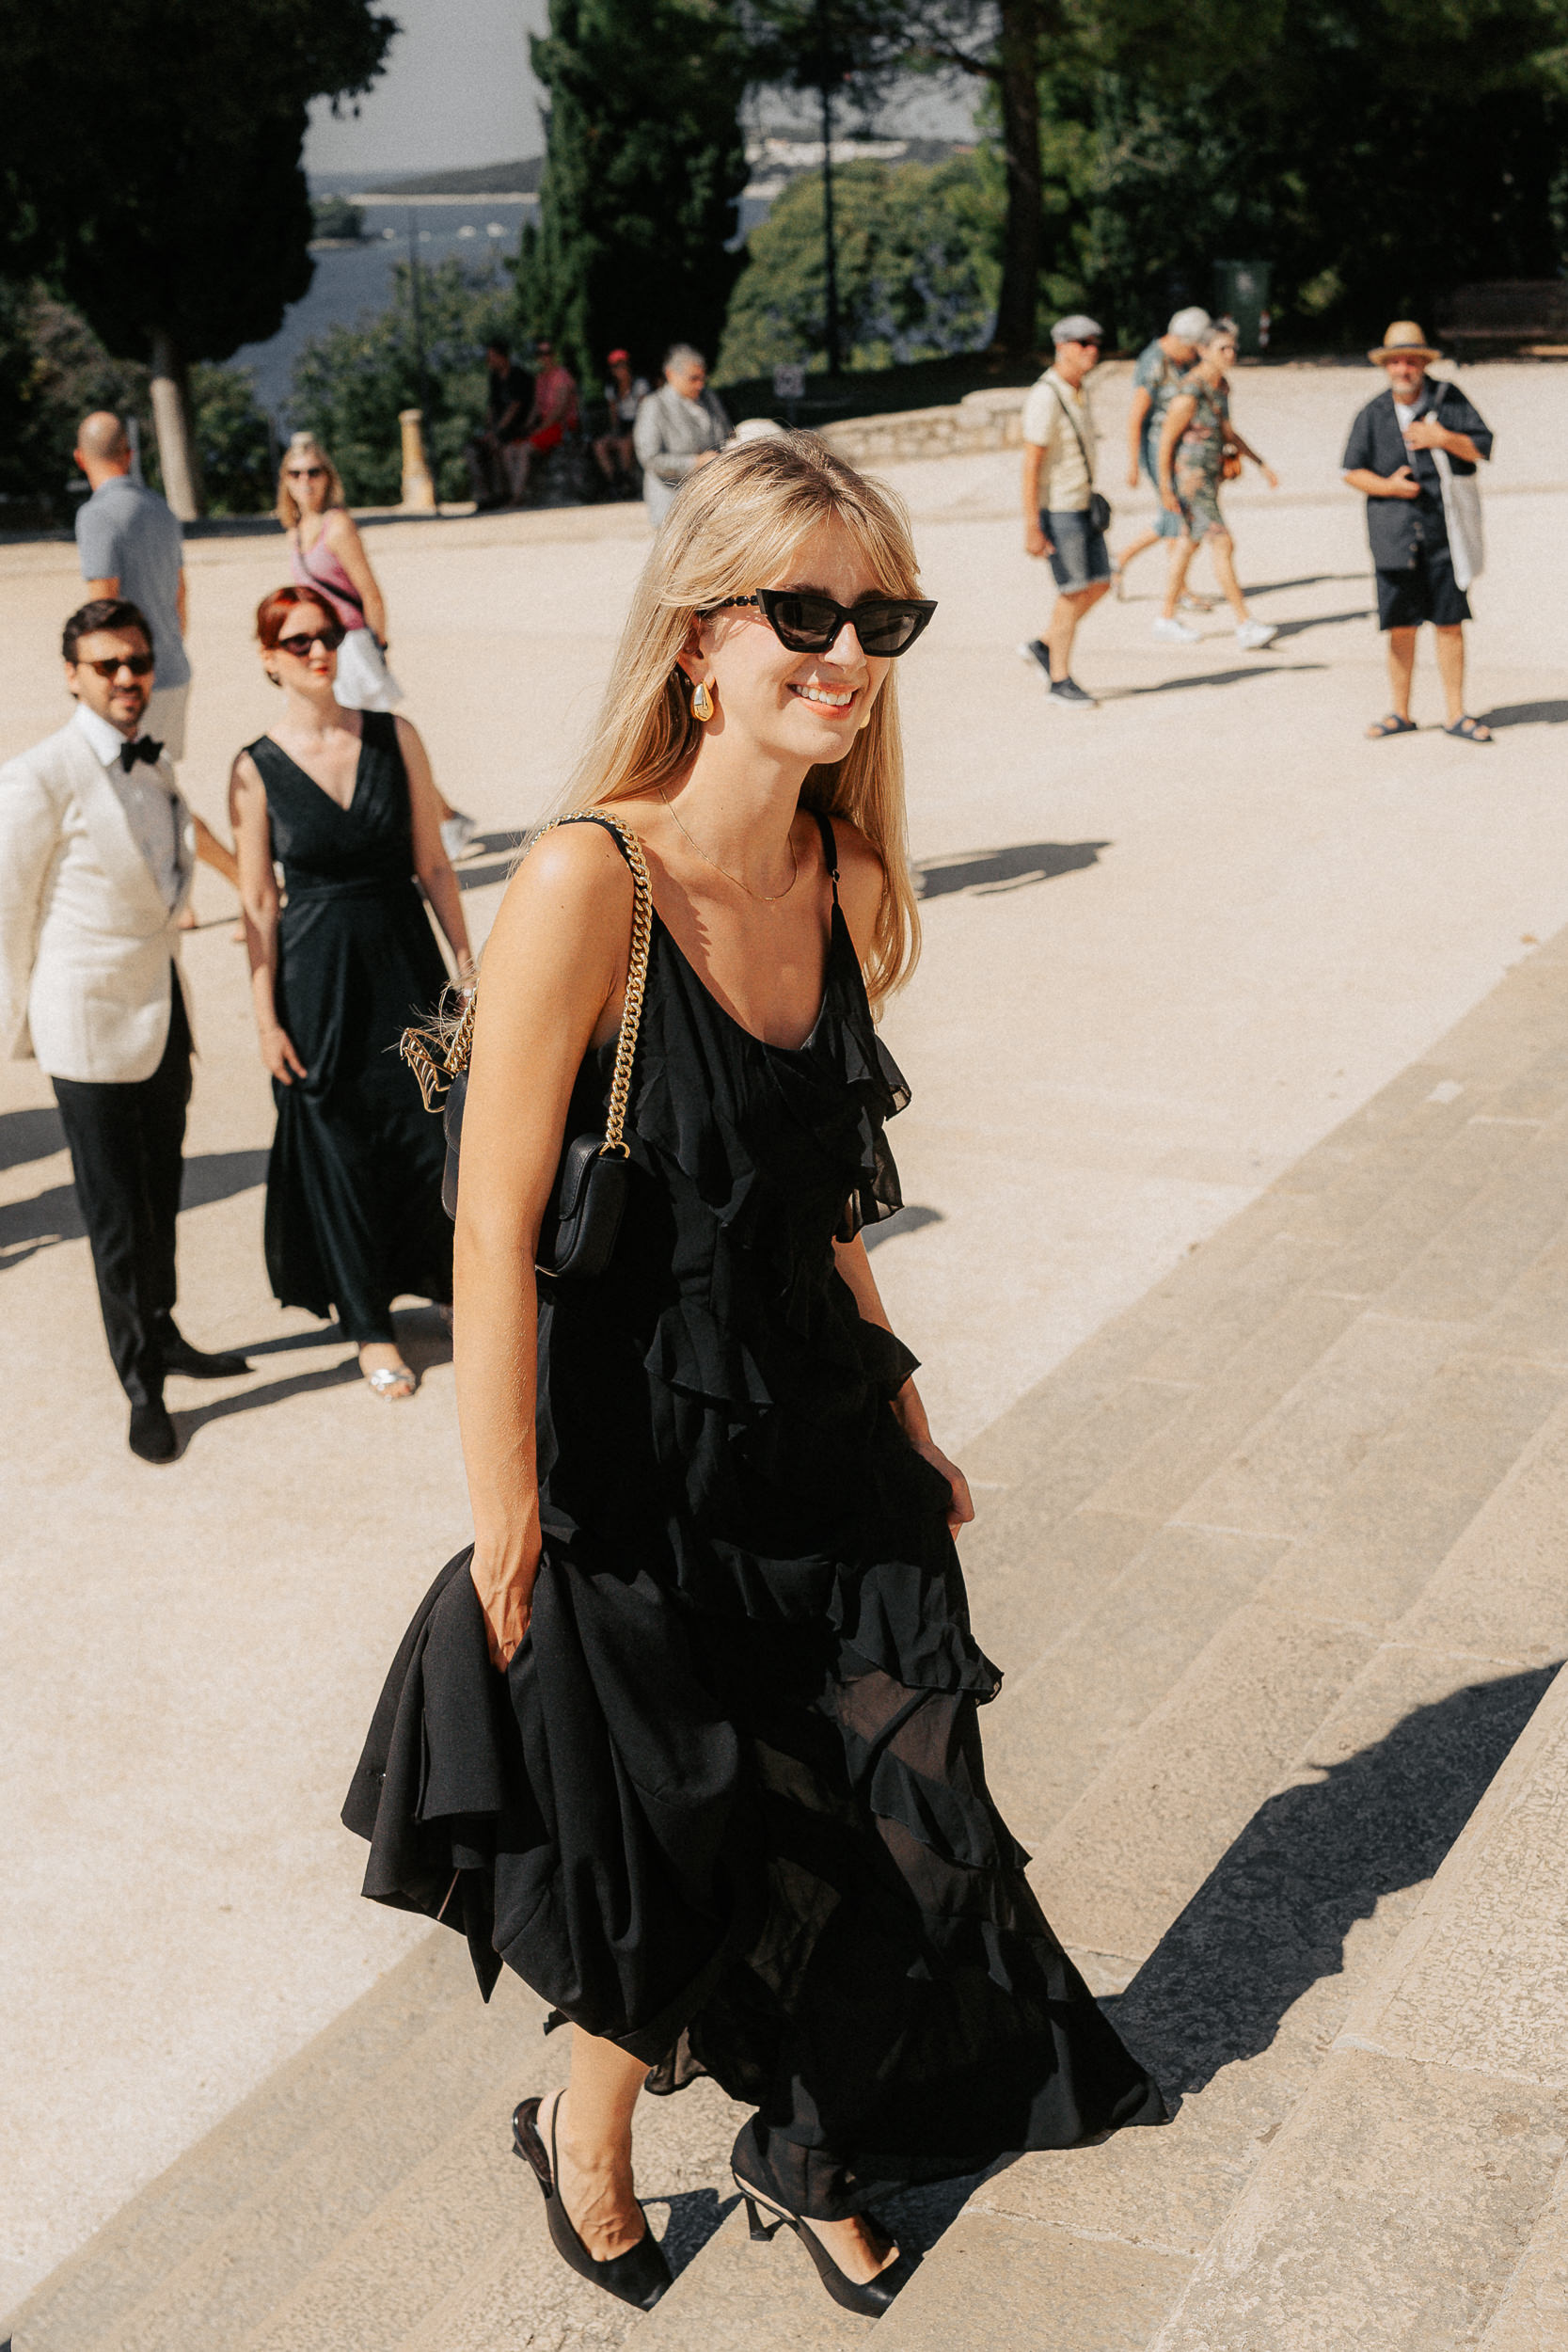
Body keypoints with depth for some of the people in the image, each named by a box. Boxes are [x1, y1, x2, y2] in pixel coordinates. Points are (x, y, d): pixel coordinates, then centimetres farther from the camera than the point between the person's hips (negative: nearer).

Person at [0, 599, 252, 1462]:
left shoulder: (157, 765, 7)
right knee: (115, 1211, 4)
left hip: (162, 1008, 6)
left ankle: (160, 1335, 38)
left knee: (161, 1191, 18)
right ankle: (141, 1388, 17)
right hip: (90, 1024, -6)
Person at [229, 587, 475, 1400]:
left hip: (406, 964, 2)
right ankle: (368, 1324, 25)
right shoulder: (257, 769, -6)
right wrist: (266, 1018, -5)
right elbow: (258, 903, -4)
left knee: (433, 1135, 4)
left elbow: (432, 862, 2)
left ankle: (453, 1279, 33)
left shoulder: (395, 738, -1)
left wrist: (466, 961, 1)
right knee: (338, 1150, 9)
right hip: (316, 976, -1)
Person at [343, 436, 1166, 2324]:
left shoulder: (844, 880, -1)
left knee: (885, 1855, 15)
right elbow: (495, 1231, -20)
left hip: (823, 1453, 6)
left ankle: (808, 2161, 45)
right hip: (636, 1484, -6)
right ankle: (584, 2131, 46)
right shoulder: (590, 883, -23)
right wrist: (508, 1533, -17)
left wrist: (903, 1420, 14)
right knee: (681, 1885, 12)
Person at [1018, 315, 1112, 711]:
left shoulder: (1079, 389, 8)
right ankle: (1061, 684, 5)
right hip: (1056, 511, -9)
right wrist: (1032, 529, -25)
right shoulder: (1045, 399, -22)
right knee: (1073, 595, -5)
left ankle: (1043, 647, 25)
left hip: (1082, 506, 9)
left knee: (1099, 585, 11)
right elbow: (1030, 465, -23)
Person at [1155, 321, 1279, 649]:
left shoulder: (1221, 385, 6)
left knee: (1188, 545, 16)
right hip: (1190, 477, -9)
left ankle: (1167, 618, 27)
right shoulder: (1190, 394, -22)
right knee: (1222, 545, -12)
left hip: (1211, 474, 9)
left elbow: (1227, 432, 17)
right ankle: (1245, 627, -13)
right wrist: (1166, 490, -16)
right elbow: (1166, 440, -17)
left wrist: (1260, 462, 16)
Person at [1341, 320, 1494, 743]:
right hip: (1393, 535, 1)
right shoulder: (1373, 414, 5)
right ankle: (1400, 714, 16)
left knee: (1449, 624, 1)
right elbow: (1352, 470, 8)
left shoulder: (1448, 399, 2)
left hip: (1444, 533, -1)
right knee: (1400, 628, 3)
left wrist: (1443, 439, -16)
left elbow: (1483, 448, 1)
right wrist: (1386, 485, -10)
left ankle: (1455, 715, 9)